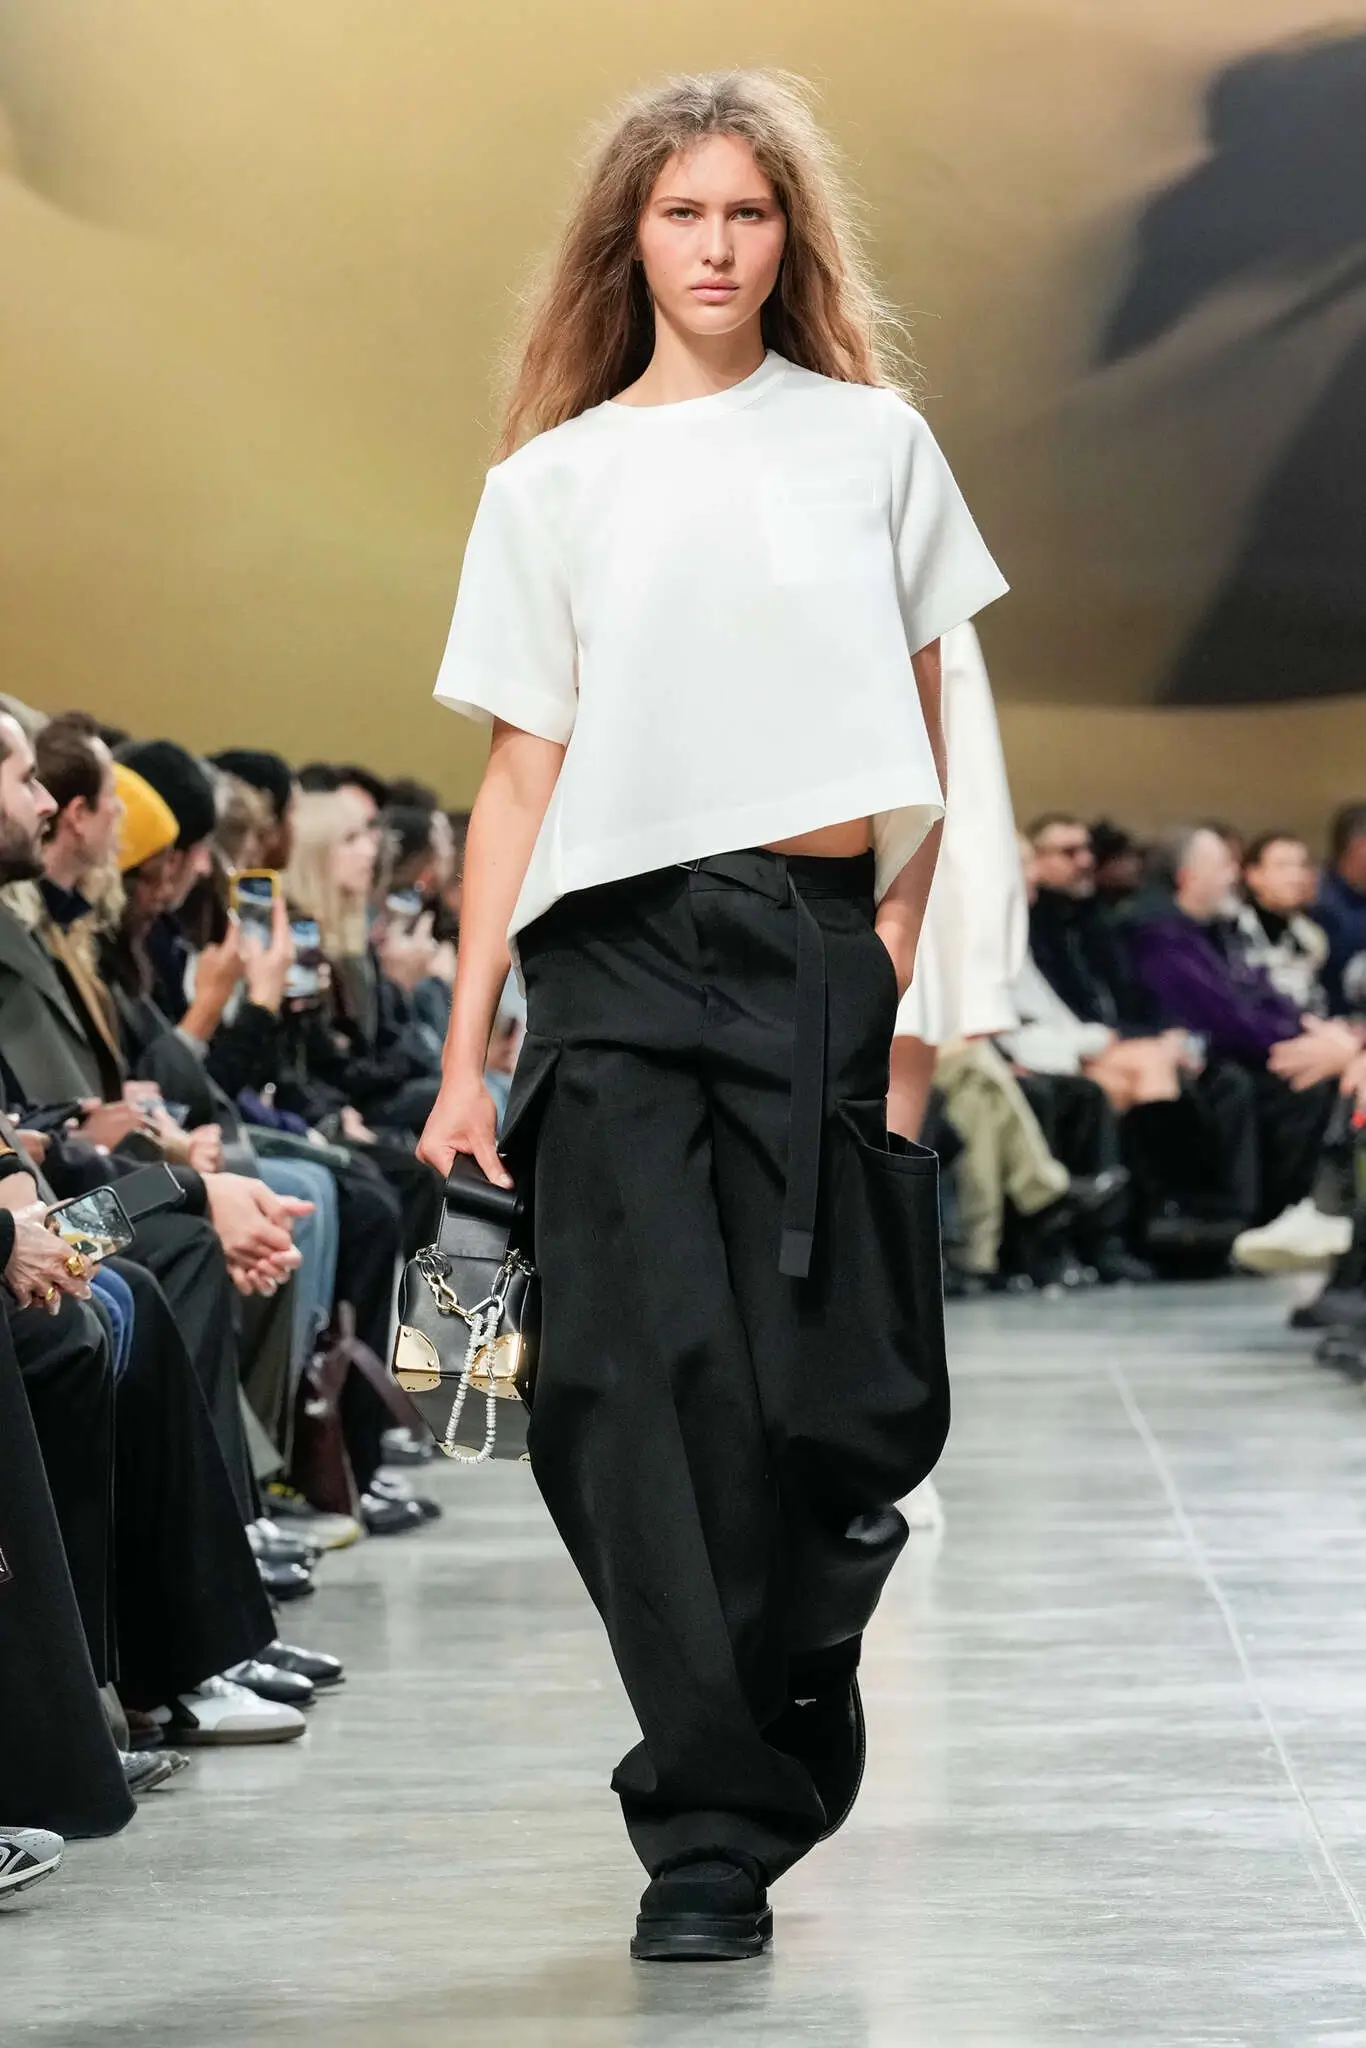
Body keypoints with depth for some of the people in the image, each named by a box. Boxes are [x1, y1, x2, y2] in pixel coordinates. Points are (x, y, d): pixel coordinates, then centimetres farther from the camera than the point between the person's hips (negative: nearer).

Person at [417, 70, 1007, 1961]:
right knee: (650, 1378, -11)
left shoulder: (873, 442, 12)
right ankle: (710, 1839, -6)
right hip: (618, 951, 0)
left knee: (846, 1400, -4)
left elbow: (922, 737, 12)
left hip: (820, 951, 0)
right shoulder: (553, 481, 12)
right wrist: (464, 1055, 3)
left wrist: (909, 934, -3)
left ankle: (790, 1713, 24)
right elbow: (521, 774, 9)